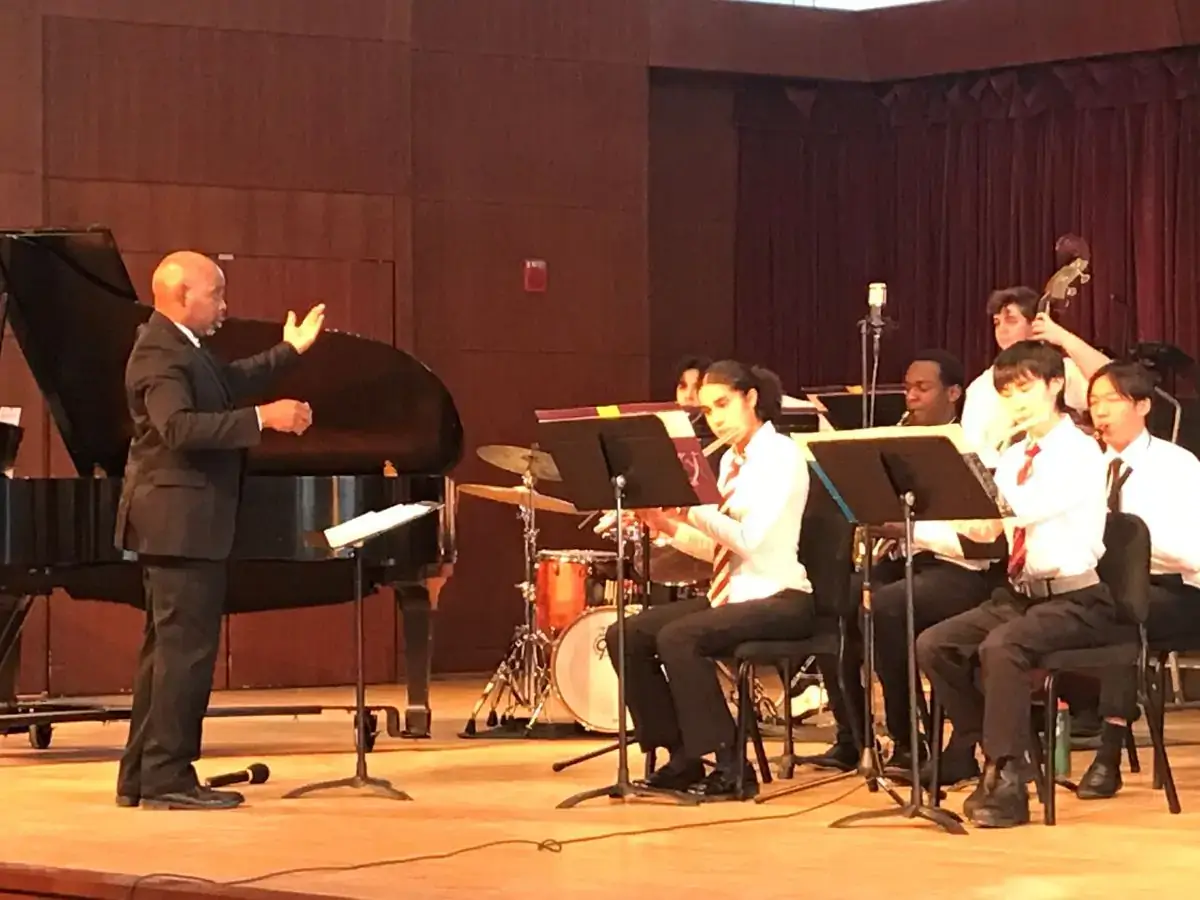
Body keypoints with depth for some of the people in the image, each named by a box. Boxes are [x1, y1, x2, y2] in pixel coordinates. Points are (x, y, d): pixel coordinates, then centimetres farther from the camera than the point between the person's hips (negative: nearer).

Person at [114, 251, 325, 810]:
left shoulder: (180, 346, 15)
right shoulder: (160, 353, -17)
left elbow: (228, 384, 31)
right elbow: (179, 425, -31)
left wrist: (289, 351, 33)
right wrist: (263, 418, -33)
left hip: (179, 522, 11)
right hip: (180, 522, -11)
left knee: (167, 648, 13)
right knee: (186, 648, -10)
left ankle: (140, 775, 17)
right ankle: (168, 778, -8)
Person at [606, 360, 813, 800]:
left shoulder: (782, 454, -10)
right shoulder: (730, 461, 15)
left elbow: (751, 539, -21)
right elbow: (717, 548, 14)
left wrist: (692, 509, -23)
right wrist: (670, 526, -1)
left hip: (778, 599, -9)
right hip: (729, 595, 9)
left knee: (678, 637, -30)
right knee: (626, 635, -5)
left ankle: (730, 766, -22)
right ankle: (681, 758, -1)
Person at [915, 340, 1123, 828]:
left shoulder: (1080, 452, -9)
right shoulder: (1012, 458, 14)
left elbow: (1027, 508, -26)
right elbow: (982, 529, 7)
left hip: (1074, 600, -8)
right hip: (1018, 594, 8)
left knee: (1001, 646, -34)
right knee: (933, 645, -10)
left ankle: (1006, 780, -31)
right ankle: (986, 749, 3)